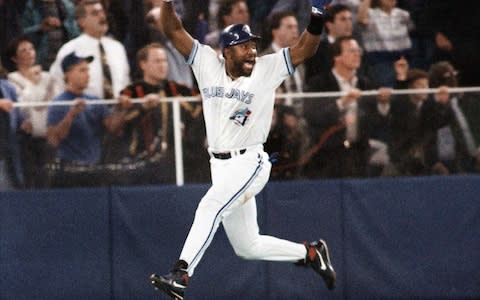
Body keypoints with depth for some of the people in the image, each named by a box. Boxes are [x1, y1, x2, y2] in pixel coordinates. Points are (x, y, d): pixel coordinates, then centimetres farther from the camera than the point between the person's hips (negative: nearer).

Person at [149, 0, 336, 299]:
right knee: (247, 246, 11)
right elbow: (174, 30, 1)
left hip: (250, 163, -5)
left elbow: (305, 48, -11)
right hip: (220, 166, 5)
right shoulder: (207, 64, 3)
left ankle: (180, 274, -37)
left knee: (210, 206, -29)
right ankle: (310, 253, 30)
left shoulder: (268, 69, -3)